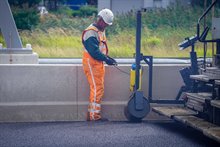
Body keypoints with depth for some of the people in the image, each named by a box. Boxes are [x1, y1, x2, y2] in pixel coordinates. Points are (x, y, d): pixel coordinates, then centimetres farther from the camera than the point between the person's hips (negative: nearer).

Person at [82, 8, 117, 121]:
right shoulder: (91, 32, -16)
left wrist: (108, 57, 8)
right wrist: (106, 59, -23)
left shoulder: (101, 31, 17)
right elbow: (94, 51, -24)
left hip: (99, 64, 10)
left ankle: (91, 114, 17)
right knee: (97, 89, -10)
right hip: (91, 64, -10)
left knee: (99, 89, 11)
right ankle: (94, 116, -7)